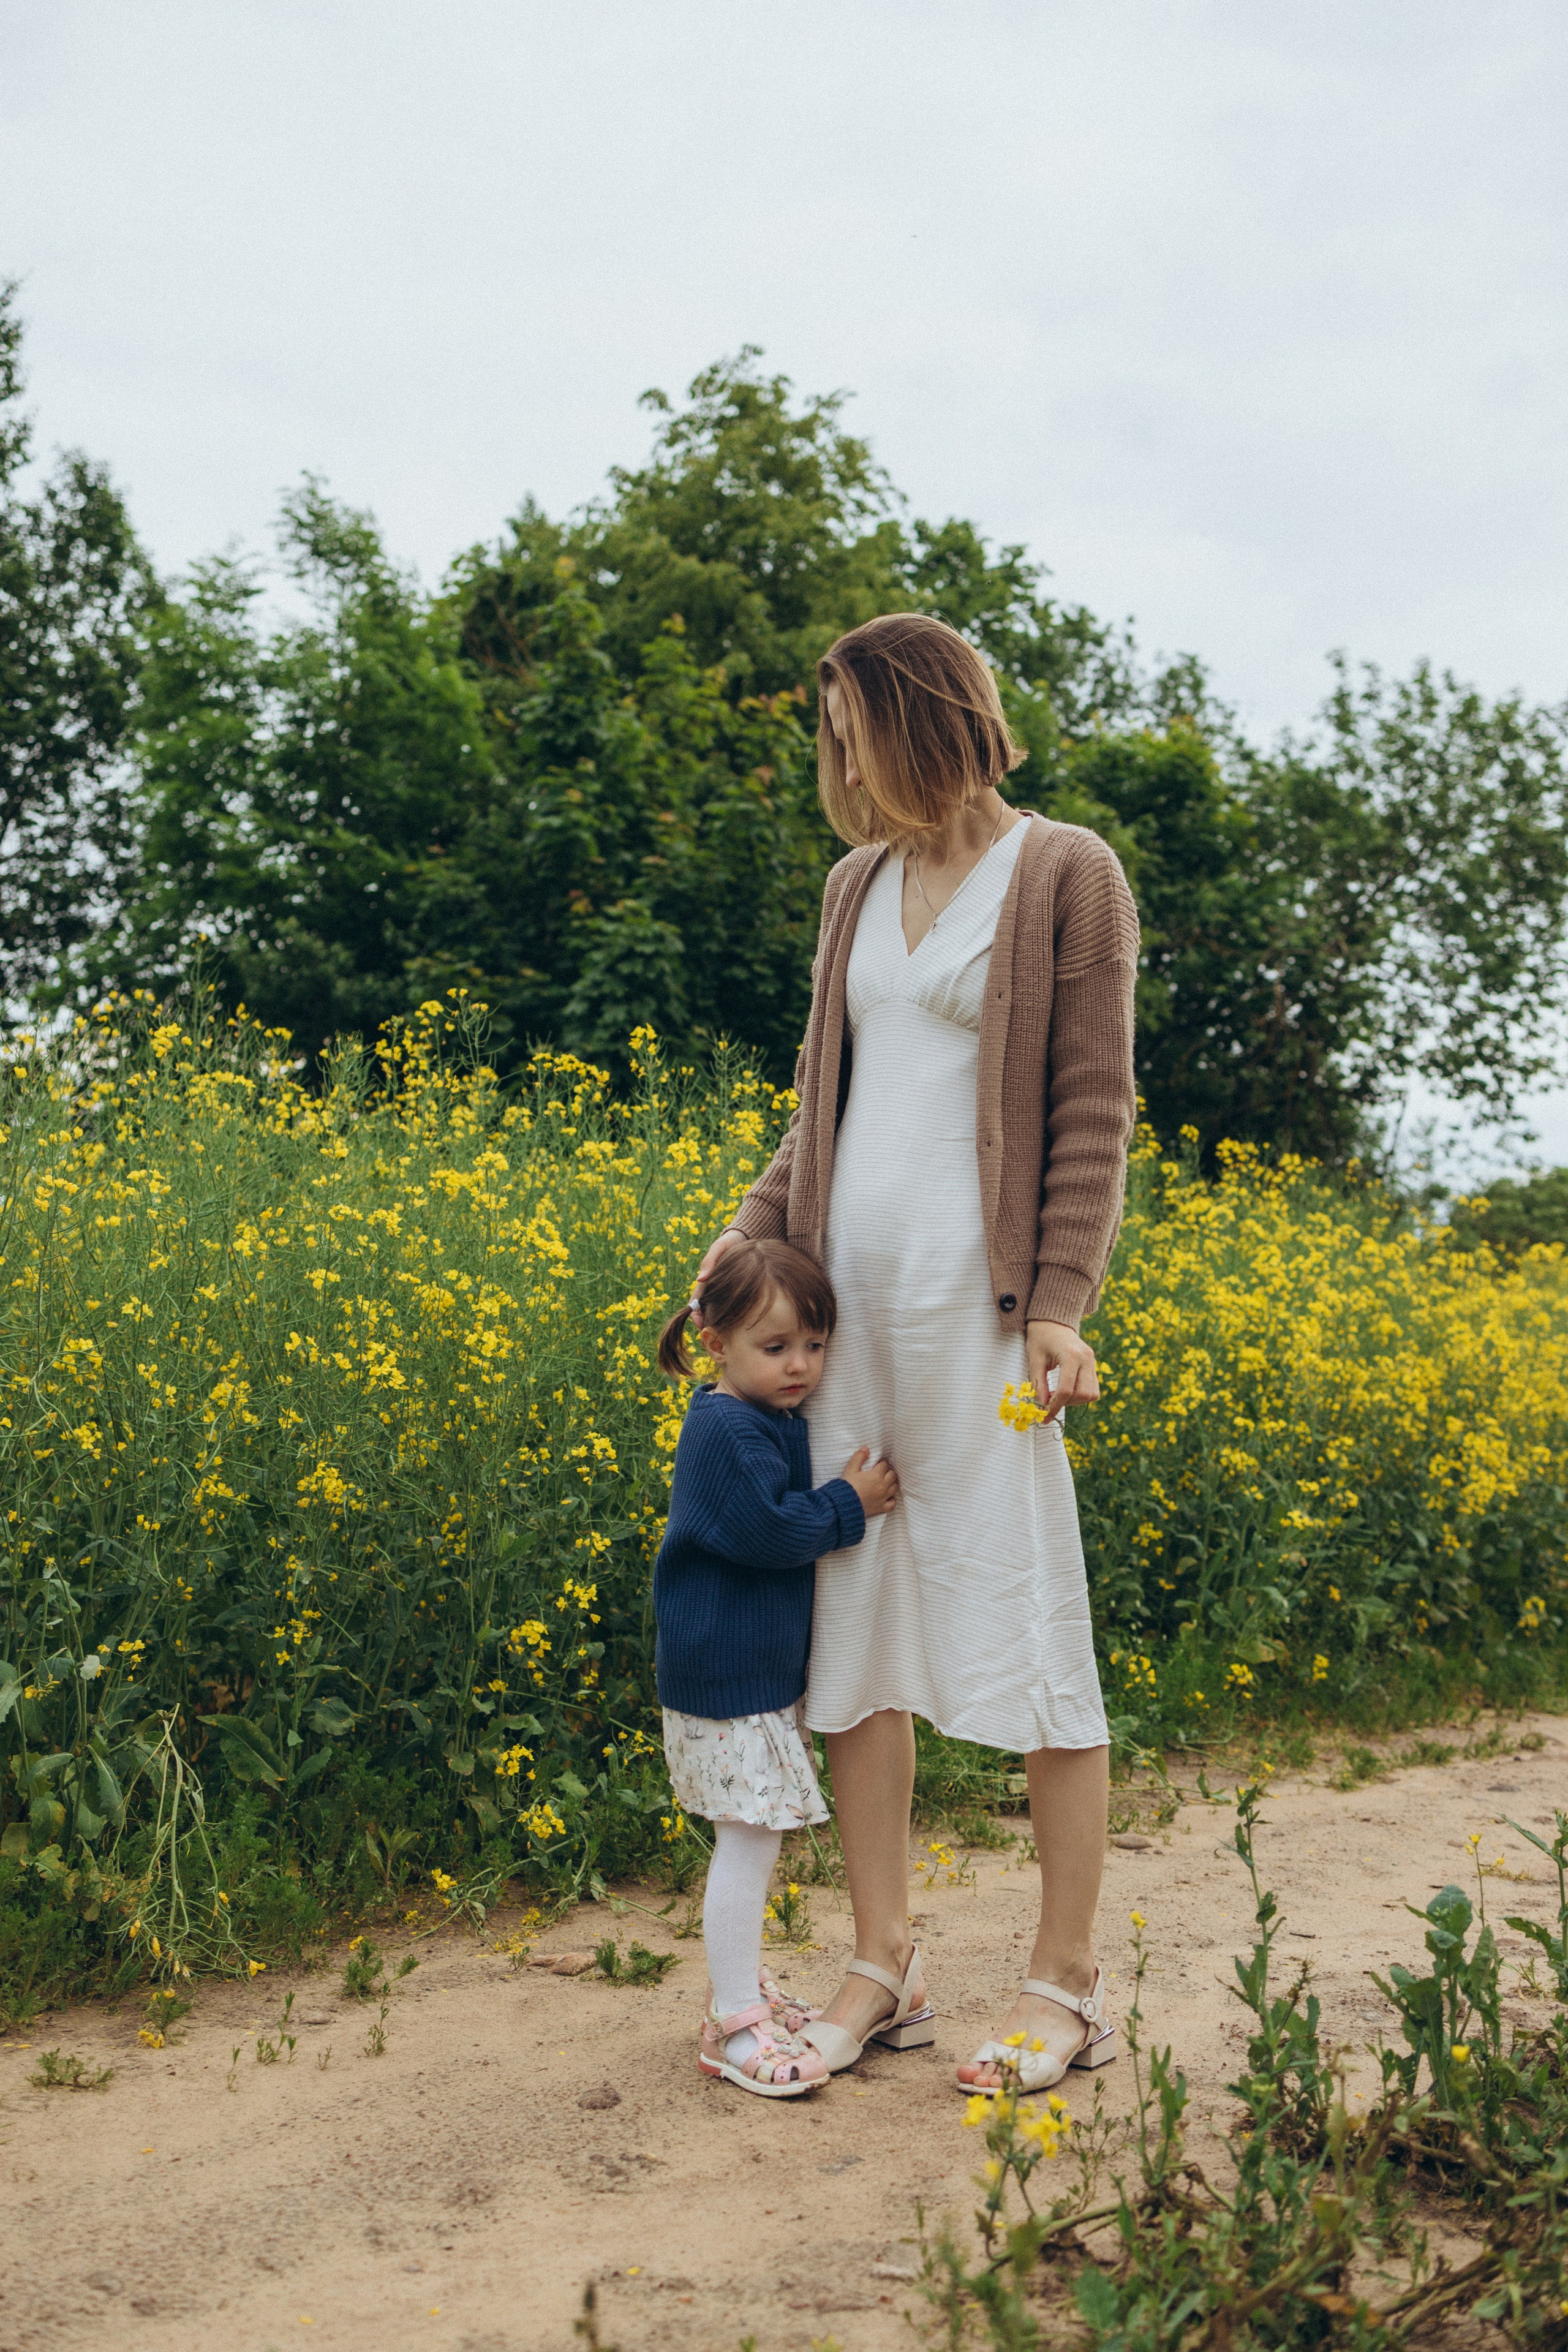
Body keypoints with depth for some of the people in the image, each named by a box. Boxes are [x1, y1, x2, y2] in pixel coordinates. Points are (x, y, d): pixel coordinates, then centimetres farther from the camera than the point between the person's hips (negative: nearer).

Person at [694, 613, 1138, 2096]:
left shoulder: (1066, 876, -1)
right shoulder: (858, 886, 16)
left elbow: (1094, 1111, -5)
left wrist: (1061, 1307, -13)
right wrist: (755, 1227, 3)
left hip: (978, 1303, -6)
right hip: (847, 1292, 7)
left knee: (1024, 1624, -1)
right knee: (852, 1619, 7)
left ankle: (1066, 1984, 11)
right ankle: (883, 1959, 18)